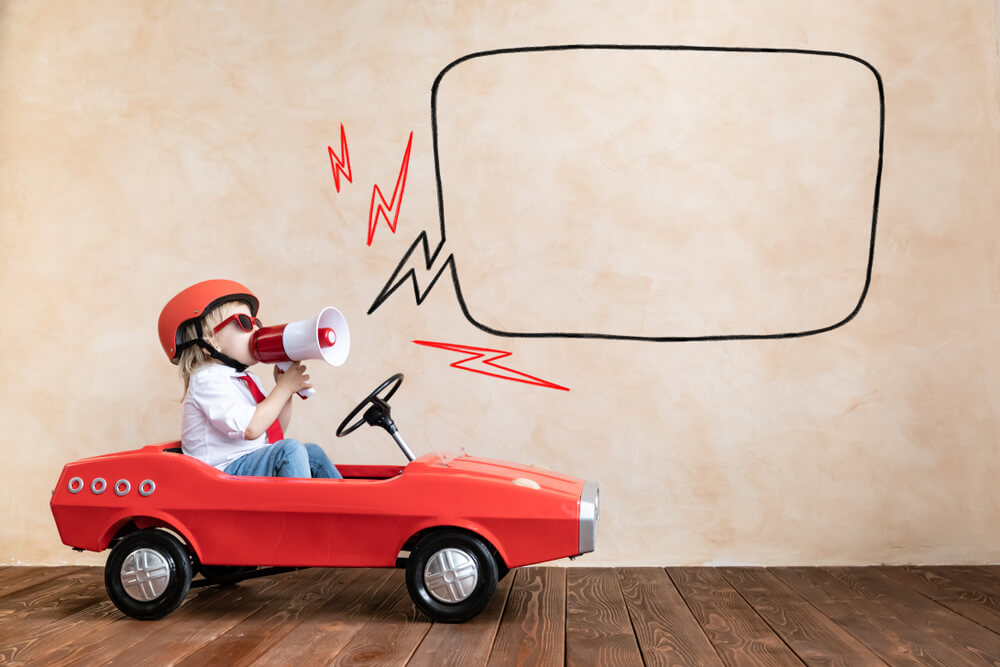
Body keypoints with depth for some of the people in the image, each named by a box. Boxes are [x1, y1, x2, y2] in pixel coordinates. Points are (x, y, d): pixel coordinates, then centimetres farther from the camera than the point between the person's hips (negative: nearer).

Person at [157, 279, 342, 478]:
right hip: (224, 468, -10)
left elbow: (276, 431, 17)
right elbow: (251, 428, -26)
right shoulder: (208, 379, -14)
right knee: (290, 450, -25)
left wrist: (286, 388, 5)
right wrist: (284, 388, -16)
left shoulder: (247, 380, 16)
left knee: (312, 452, 4)